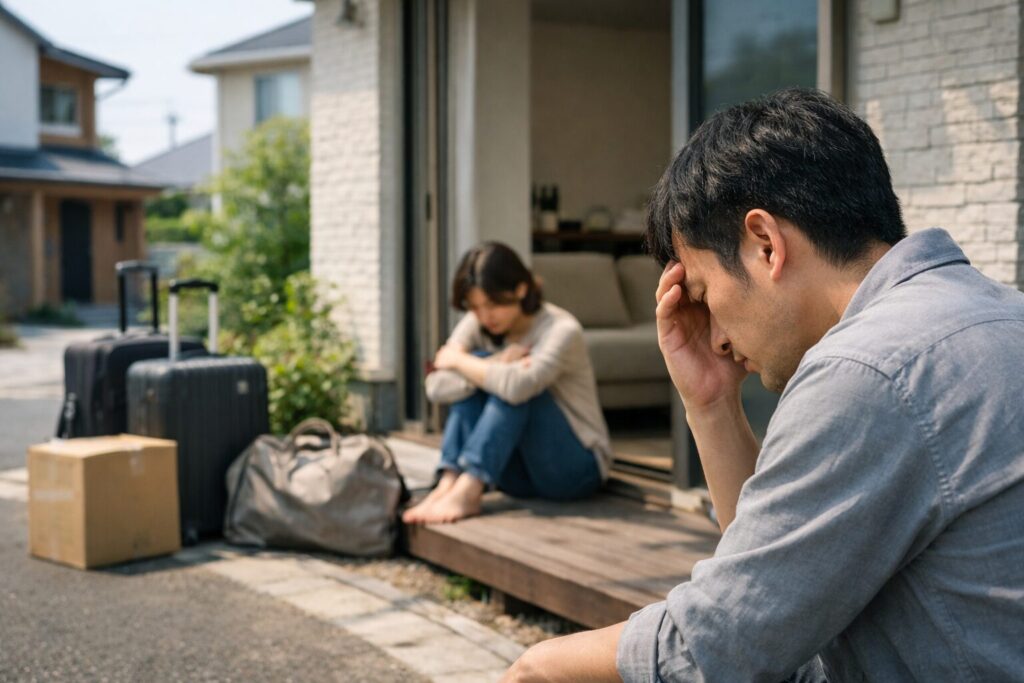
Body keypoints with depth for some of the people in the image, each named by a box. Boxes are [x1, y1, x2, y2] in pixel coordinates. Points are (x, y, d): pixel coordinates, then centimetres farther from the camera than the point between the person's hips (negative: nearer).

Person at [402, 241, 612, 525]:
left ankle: (466, 492, -34)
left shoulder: (561, 329, -19)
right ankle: (448, 485, -26)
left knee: (514, 388, -28)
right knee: (476, 376, -16)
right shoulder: (477, 323, -2)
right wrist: (496, 364, -30)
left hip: (577, 468, -5)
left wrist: (457, 359, -23)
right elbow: (437, 388, -16)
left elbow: (518, 385, -39)